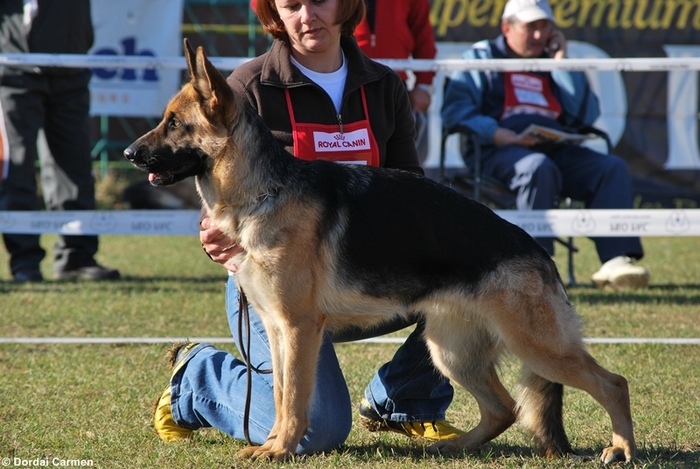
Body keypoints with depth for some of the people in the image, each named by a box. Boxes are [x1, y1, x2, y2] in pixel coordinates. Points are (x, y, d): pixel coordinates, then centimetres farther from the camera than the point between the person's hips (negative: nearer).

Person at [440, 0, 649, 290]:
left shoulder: (552, 63, 26)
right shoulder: (482, 57, 12)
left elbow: (585, 116, 11)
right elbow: (454, 109, -5)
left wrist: (561, 62, 9)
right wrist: (495, 133, -20)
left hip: (556, 151, 5)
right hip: (498, 153, -5)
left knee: (612, 167, -18)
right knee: (538, 167, -37)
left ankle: (616, 260, -34)